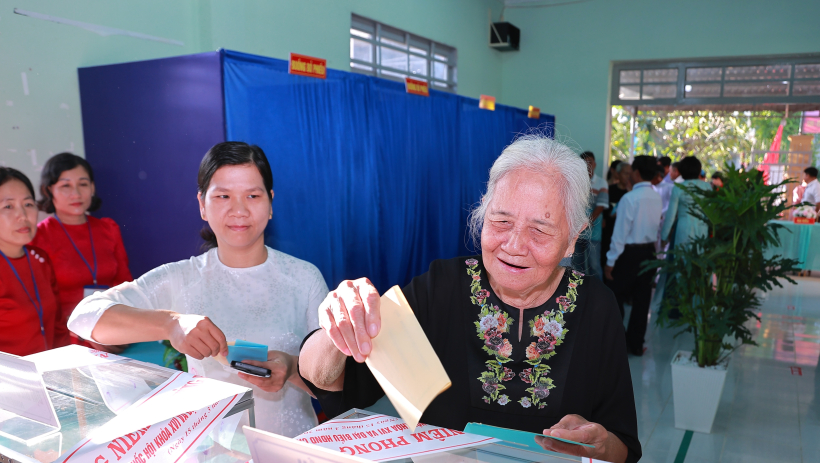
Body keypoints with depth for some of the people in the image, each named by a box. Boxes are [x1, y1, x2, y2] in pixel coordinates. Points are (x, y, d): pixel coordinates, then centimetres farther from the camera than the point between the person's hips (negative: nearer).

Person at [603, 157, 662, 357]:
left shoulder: (629, 198, -17)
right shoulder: (657, 198, 4)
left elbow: (620, 232, -16)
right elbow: (658, 226, 8)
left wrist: (611, 261, -10)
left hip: (629, 252, -6)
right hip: (649, 251, 7)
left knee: (616, 297, 3)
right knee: (641, 299, 11)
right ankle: (636, 344, 21)